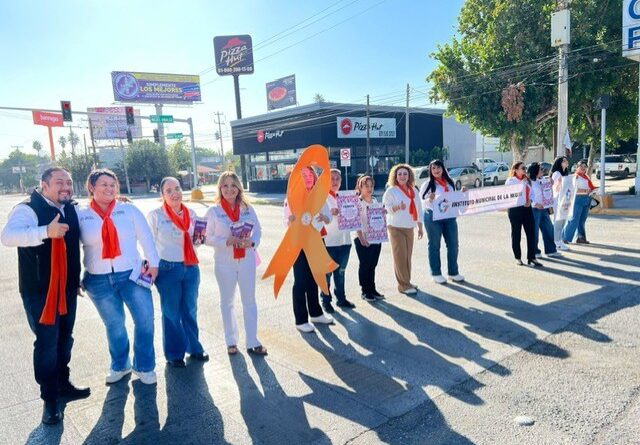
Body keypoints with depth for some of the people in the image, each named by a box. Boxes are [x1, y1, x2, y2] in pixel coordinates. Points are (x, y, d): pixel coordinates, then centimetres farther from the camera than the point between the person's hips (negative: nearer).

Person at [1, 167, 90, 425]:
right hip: (40, 290, -6)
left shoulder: (71, 210, 7)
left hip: (67, 288, 7)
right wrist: (46, 232, -45)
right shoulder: (28, 209, -14)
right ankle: (49, 399, 15)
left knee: (65, 339, 17)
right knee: (47, 342, -1)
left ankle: (63, 384, 35)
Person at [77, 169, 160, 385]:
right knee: (114, 325, 13)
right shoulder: (80, 215, 1)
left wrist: (153, 262, 0)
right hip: (99, 280, 1)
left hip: (132, 274, 0)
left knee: (145, 320, -1)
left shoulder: (129, 210, 1)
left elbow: (146, 237, 3)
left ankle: (144, 367, 17)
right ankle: (120, 365, 34)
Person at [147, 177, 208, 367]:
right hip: (168, 269, -4)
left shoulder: (191, 214, 5)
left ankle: (193, 347, 32)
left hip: (191, 268, 4)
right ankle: (174, 354, 24)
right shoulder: (155, 215, -8)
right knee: (171, 312, 9)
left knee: (190, 310, 15)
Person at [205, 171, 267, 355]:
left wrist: (252, 242, -15)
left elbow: (258, 230, 6)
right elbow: (208, 238, -7)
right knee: (227, 302, 13)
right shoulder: (213, 211, -7)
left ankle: (252, 342, 19)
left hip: (247, 261, 2)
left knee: (250, 301, 8)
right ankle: (231, 341, 28)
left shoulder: (247, 208, 0)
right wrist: (226, 241, -22)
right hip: (224, 263, -2)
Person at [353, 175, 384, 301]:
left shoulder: (375, 201, 13)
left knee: (372, 265, 11)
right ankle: (365, 291, 11)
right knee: (364, 265, 2)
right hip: (363, 240, -5)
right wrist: (361, 238, -19)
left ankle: (372, 289, 21)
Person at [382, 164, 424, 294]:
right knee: (400, 256, -7)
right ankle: (403, 285, -1)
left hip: (409, 227, 5)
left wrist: (420, 227, 16)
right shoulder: (391, 190, -5)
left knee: (408, 256, 8)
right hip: (396, 227, -5)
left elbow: (418, 209, 16)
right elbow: (386, 208, -10)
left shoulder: (413, 191, 12)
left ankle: (407, 282, 20)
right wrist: (398, 207, -28)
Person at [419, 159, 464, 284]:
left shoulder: (450, 183, 11)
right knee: (434, 245, 3)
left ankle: (453, 272, 21)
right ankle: (436, 273, 13)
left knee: (453, 244, 7)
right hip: (433, 217, -5)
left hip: (449, 217, 5)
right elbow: (421, 203, -8)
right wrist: (430, 200, -27)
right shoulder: (427, 184, -5)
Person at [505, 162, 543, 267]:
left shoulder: (526, 180, 15)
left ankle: (531, 258, 5)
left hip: (527, 208, 6)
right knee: (516, 234, 4)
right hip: (515, 209, -6)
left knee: (531, 233, 0)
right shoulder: (510, 181, -5)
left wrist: (530, 200, -1)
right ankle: (518, 257, 15)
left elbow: (530, 192, 18)